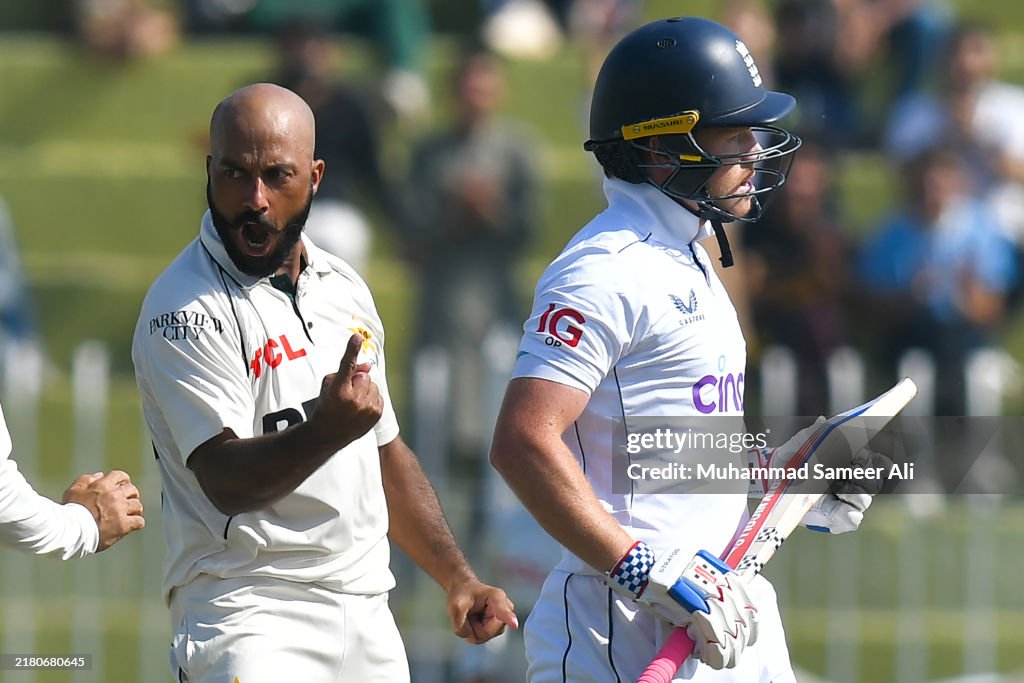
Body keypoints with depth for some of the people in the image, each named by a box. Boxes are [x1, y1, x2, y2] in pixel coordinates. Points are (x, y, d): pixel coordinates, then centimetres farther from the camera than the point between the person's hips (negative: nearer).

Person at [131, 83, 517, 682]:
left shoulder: (344, 288, 15)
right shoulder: (186, 311, -9)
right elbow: (227, 481, -19)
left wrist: (459, 580, 21)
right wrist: (328, 428, -34)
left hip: (367, 618, 7)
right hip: (249, 609, -7)